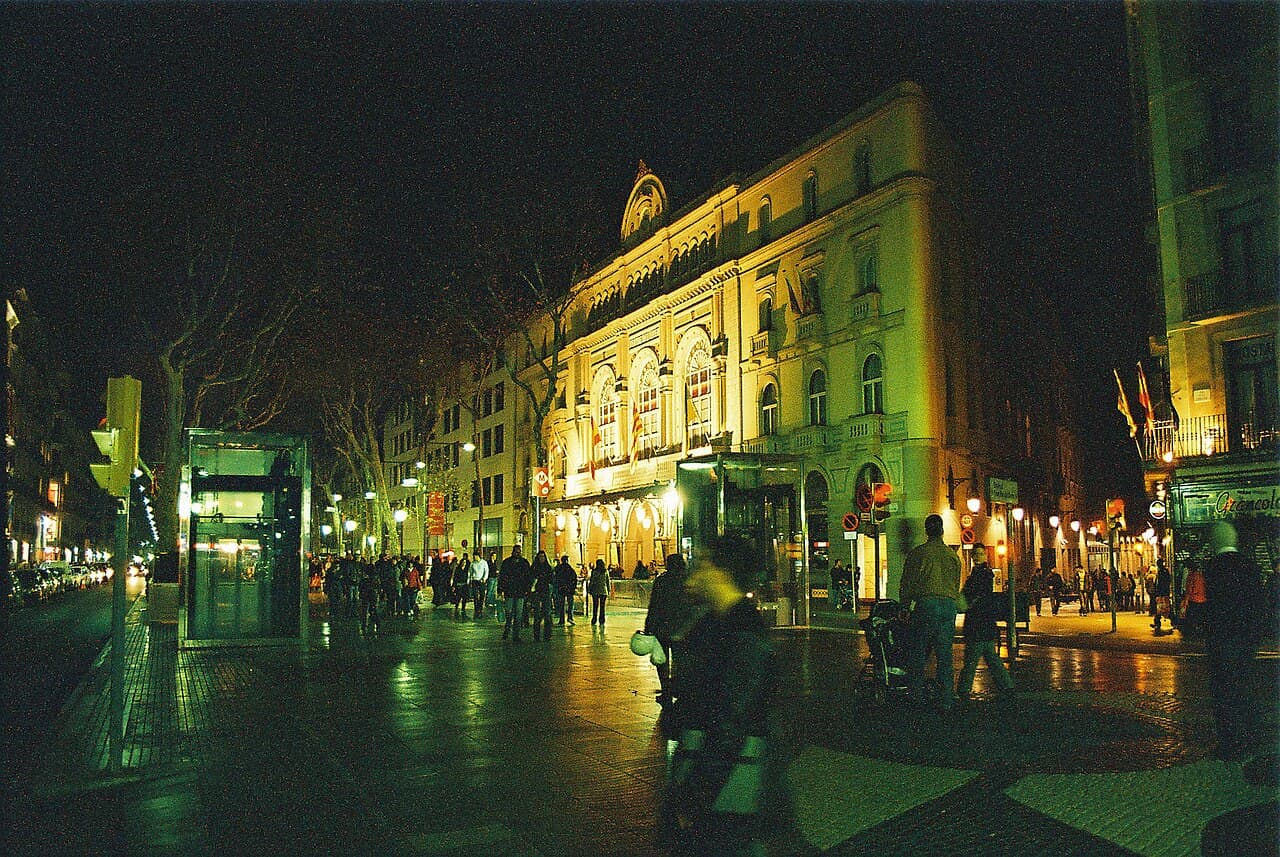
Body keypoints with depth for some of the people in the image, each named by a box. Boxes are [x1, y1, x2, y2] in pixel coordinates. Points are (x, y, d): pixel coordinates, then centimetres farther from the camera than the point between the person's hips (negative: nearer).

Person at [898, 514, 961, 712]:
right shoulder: (953, 555, 13)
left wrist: (905, 606, 13)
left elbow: (906, 583, 2)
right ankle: (947, 698, 7)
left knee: (919, 651, 4)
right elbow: (957, 585, 19)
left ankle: (917, 694, 5)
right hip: (949, 605, 4)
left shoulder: (917, 553, 0)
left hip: (926, 603, -4)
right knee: (944, 654, 7)